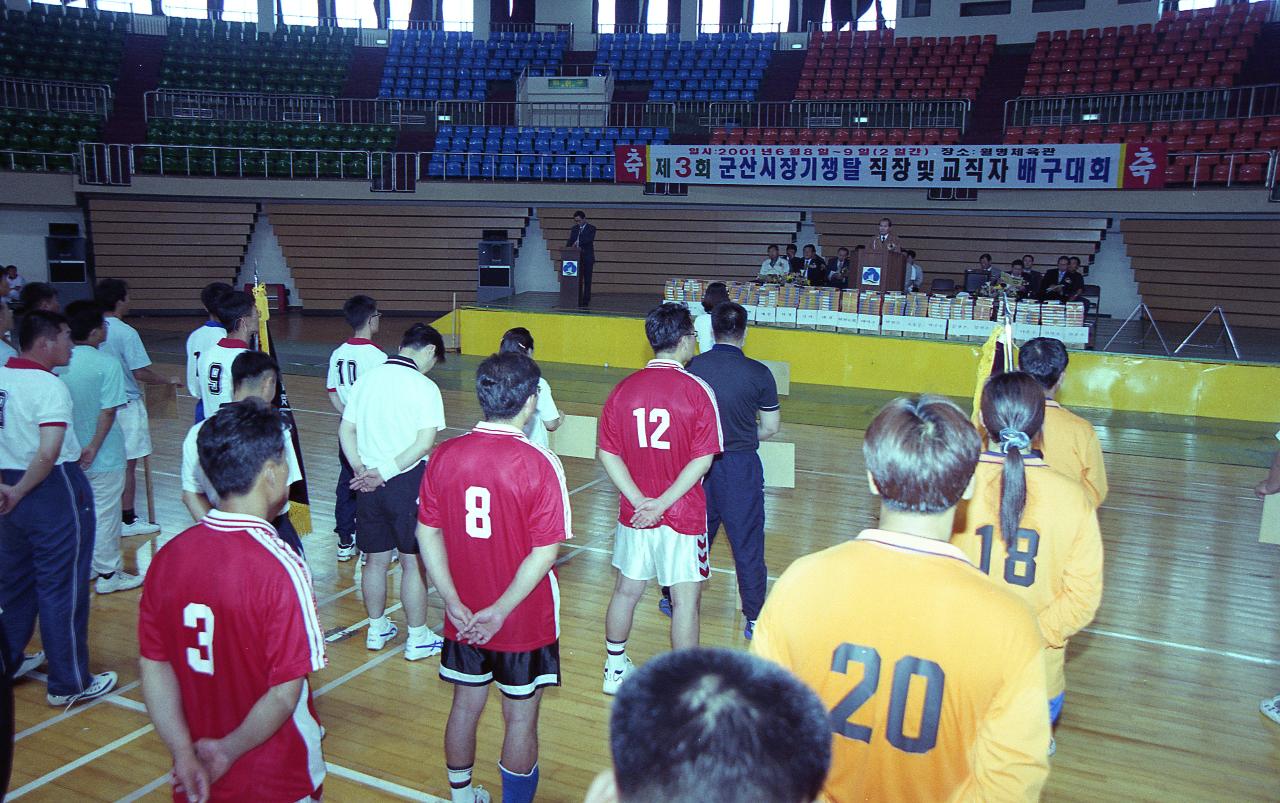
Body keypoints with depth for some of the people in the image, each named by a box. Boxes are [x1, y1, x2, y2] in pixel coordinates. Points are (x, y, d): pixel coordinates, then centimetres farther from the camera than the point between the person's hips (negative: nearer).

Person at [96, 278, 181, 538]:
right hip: (126, 405, -7)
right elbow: (141, 373, -19)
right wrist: (169, 380, -4)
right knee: (128, 464, 3)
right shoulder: (126, 333, -17)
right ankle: (127, 520, 11)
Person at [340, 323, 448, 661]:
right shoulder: (424, 386, -12)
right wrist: (384, 473, -15)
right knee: (414, 563, 7)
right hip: (408, 484, -5)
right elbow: (424, 444, -18)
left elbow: (345, 431, 5)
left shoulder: (367, 378, 6)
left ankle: (376, 629, 34)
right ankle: (418, 638, 19)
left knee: (376, 560, 18)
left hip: (369, 484, 6)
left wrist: (361, 469, -5)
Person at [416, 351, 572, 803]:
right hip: (525, 621, -4)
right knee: (521, 718, 13)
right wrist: (500, 611, -16)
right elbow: (545, 552, -21)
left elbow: (427, 534, -4)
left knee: (465, 707, 22)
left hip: (464, 619, 4)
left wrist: (454, 603, -4)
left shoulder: (445, 455, -8)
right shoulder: (540, 464, -20)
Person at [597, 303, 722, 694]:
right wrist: (662, 504, -15)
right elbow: (702, 460, -17)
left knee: (626, 590, 18)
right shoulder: (698, 391, -13)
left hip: (634, 513, 4)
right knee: (686, 600, 8)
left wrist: (639, 500, -9)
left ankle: (614, 670, 35)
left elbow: (608, 453, -4)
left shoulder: (624, 389, -3)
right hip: (683, 515, -4)